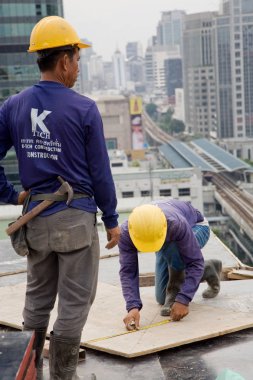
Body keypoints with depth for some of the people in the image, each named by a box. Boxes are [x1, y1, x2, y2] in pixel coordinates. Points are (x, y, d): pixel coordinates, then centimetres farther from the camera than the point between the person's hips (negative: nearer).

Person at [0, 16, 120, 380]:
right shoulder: (84, 109, -12)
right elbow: (100, 172, -8)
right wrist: (111, 220, 2)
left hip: (36, 217, 5)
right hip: (76, 218, -5)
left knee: (37, 299, 18)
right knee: (74, 303, 6)